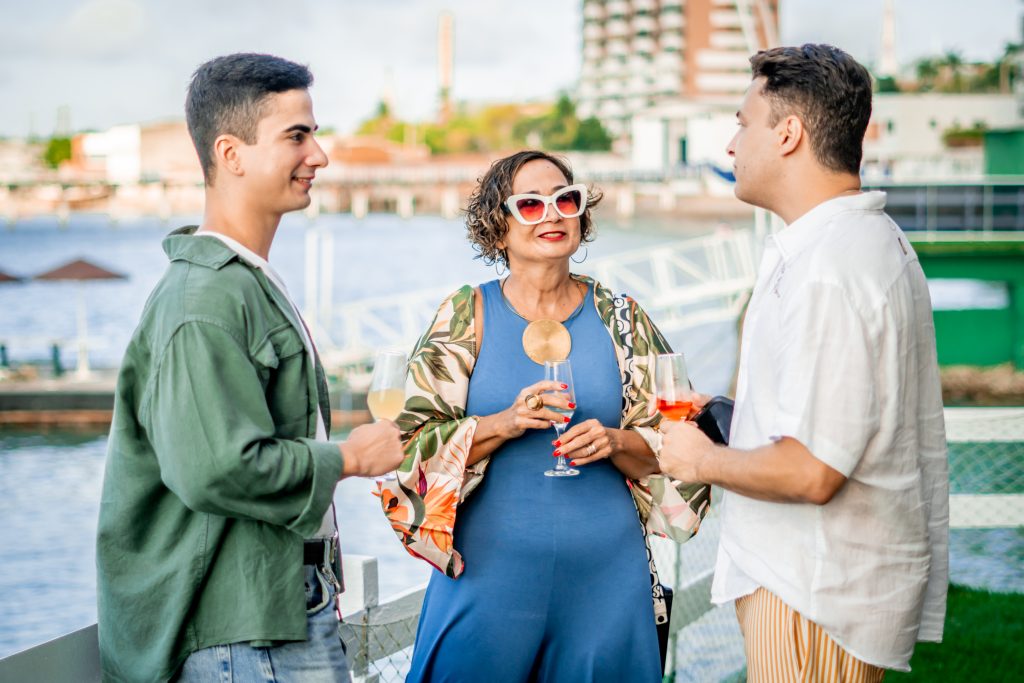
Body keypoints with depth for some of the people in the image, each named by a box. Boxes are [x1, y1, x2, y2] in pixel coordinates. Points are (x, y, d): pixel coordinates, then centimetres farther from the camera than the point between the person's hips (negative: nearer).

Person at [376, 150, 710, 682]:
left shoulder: (618, 318, 5)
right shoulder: (467, 315, 1)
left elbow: (666, 448, 7)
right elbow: (417, 442, -4)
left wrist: (616, 443, -13)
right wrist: (505, 423, -18)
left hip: (604, 571, 2)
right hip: (490, 570, -1)